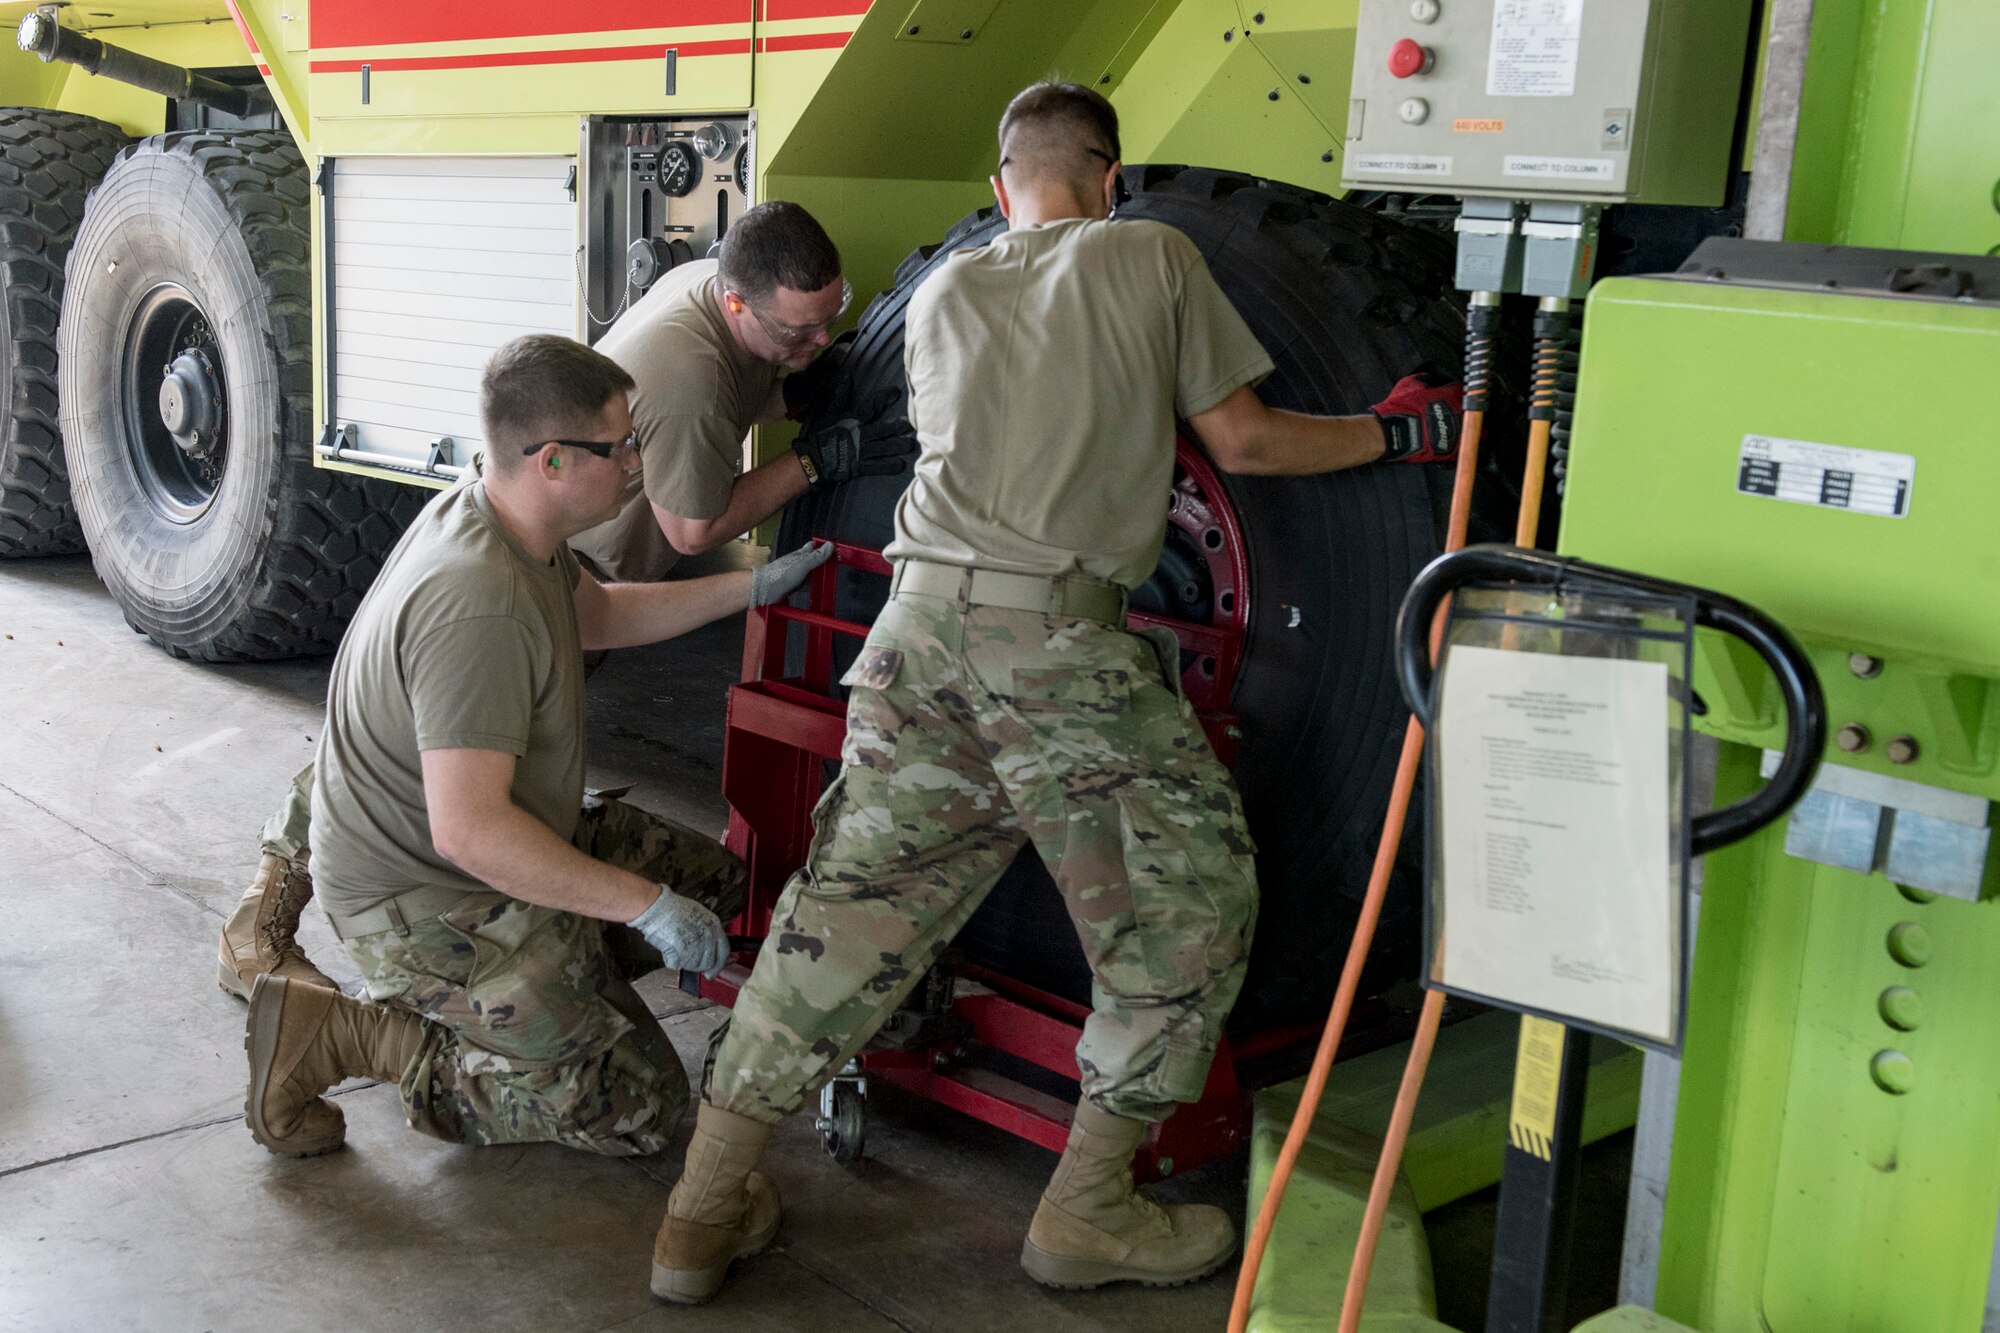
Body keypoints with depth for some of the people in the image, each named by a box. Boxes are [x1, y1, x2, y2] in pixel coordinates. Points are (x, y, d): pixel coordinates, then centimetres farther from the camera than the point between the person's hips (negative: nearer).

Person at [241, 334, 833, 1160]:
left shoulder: (501, 518, -1)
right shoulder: (475, 605, -33)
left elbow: (599, 613, 20)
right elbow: (471, 831, -36)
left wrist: (754, 588, 16)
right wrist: (648, 907, -29)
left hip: (500, 838, 10)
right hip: (421, 900, -10)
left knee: (714, 881, 13)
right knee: (640, 1108, -7)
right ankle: (343, 1035, -4)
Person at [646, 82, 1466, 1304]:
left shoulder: (944, 292, 21)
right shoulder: (1154, 255, 10)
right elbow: (1245, 441, 10)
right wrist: (1394, 433, 23)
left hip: (923, 610, 5)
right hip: (1062, 634, -5)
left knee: (850, 903, 11)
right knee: (1191, 899, 11)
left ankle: (706, 1210, 15)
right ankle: (1089, 1211, 16)